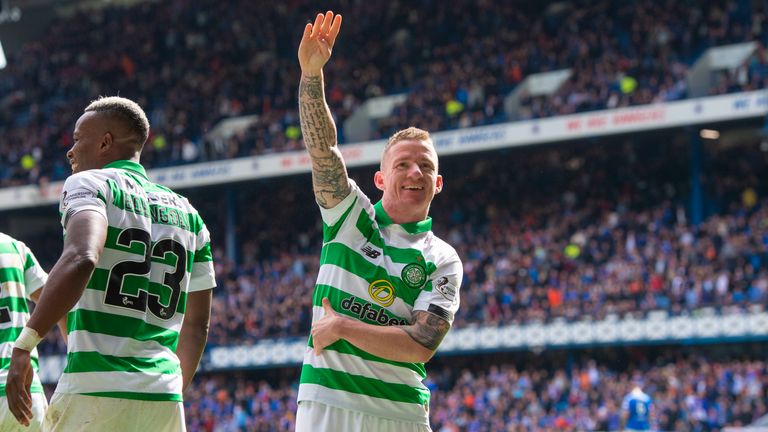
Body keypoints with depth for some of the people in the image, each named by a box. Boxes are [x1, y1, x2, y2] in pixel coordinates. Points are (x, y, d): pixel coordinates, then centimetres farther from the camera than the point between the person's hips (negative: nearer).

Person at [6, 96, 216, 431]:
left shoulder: (90, 184, 0)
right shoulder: (187, 214, 18)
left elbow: (81, 260, -22)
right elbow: (197, 324, 21)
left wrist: (24, 345, -23)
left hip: (94, 391, -6)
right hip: (165, 399, 6)